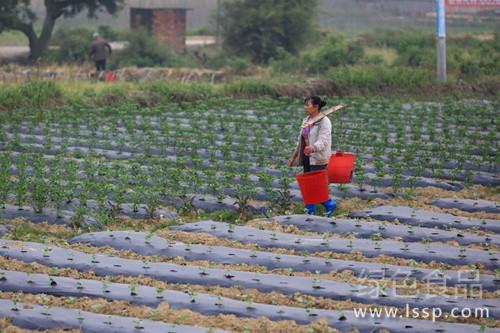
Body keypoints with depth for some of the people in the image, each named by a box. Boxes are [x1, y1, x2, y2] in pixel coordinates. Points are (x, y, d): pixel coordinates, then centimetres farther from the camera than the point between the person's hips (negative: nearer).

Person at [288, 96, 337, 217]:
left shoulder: (324, 121, -11)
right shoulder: (306, 120, 14)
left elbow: (323, 141, -24)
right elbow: (301, 141, 20)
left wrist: (312, 148, -42)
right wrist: (293, 157, 19)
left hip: (318, 159, -8)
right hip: (307, 157, 8)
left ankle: (330, 204, 11)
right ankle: (310, 211, 14)